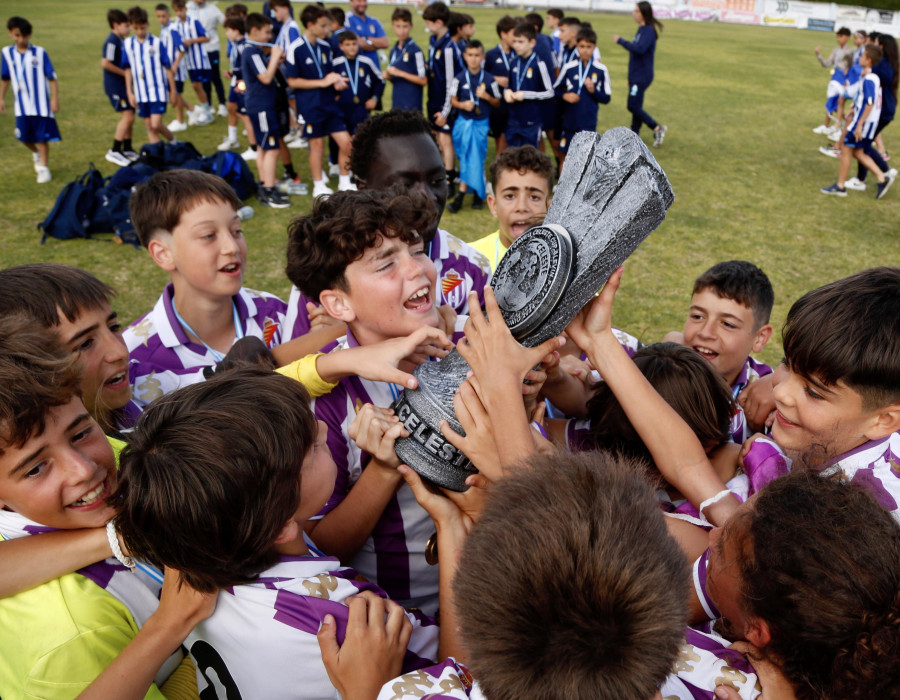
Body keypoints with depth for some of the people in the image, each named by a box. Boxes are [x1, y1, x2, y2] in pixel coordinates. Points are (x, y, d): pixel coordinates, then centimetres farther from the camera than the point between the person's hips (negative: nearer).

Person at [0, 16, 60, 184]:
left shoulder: (40, 53, -6)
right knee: (25, 136, 8)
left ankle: (44, 167, 12)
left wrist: (55, 98, -9)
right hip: (21, 105, 3)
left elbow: (51, 77, -4)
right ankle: (36, 153, 38)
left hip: (41, 103, -3)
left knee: (42, 136, 1)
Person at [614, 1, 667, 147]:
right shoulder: (641, 29, 13)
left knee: (633, 106, -10)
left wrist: (620, 41, -21)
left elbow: (639, 49, -30)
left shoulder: (649, 30, -15)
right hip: (636, 76, 9)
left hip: (642, 77, -9)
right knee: (635, 107, 12)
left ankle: (657, 128, 2)